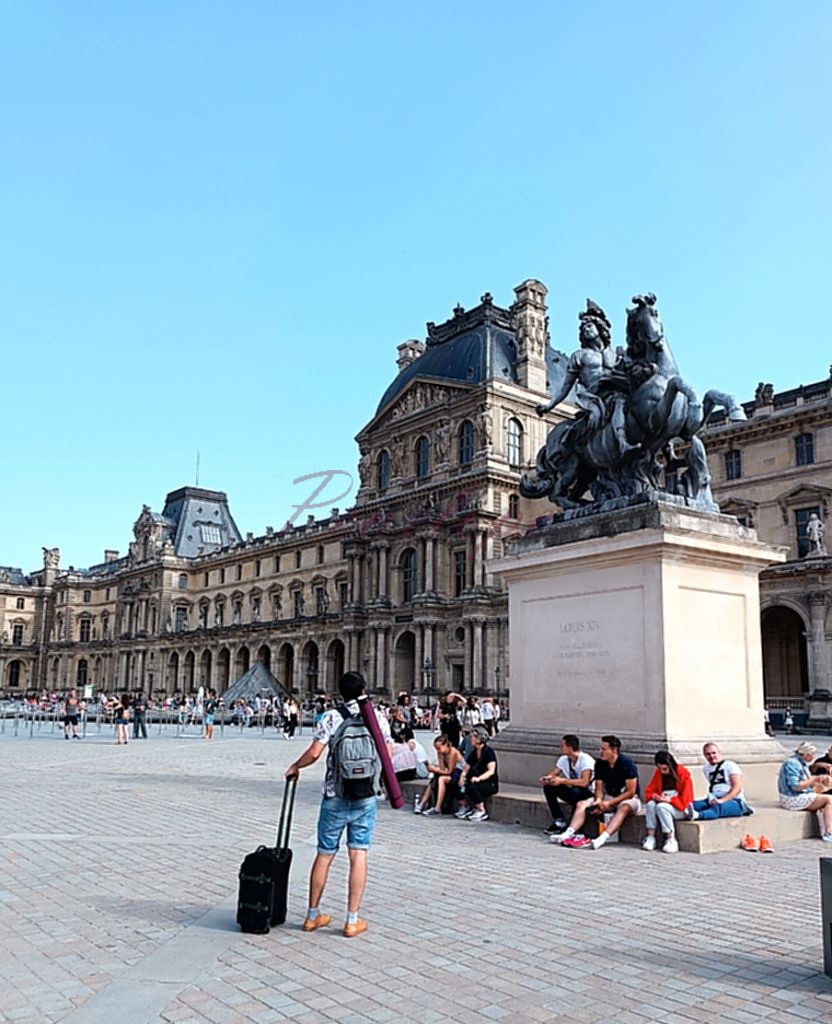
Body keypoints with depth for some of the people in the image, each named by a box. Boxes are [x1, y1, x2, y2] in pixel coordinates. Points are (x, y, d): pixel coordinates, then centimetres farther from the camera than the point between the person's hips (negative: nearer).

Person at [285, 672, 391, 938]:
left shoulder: (331, 717, -6)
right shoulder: (377, 716, 0)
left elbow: (313, 753, -13)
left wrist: (295, 766, 5)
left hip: (335, 796, 0)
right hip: (366, 797, 1)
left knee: (324, 854, 10)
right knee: (358, 855, 4)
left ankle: (313, 915, 22)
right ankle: (352, 920, 6)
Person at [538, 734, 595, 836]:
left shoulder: (586, 760, -23)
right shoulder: (563, 759, -1)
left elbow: (584, 782, -35)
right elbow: (553, 774, 4)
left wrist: (562, 781, -35)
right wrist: (545, 778, -20)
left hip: (587, 793, -7)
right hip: (571, 792, 7)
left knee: (575, 791, -38)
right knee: (548, 787, -12)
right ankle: (559, 821, -5)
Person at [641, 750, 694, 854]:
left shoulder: (683, 774, -14)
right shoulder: (658, 773, 2)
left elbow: (685, 800, -15)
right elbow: (649, 792, 5)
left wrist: (668, 800, -26)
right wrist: (655, 796, -17)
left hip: (681, 809, -5)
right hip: (663, 803, 5)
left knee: (662, 807, -33)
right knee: (650, 805, -26)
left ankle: (672, 840, -29)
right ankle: (651, 837, -26)